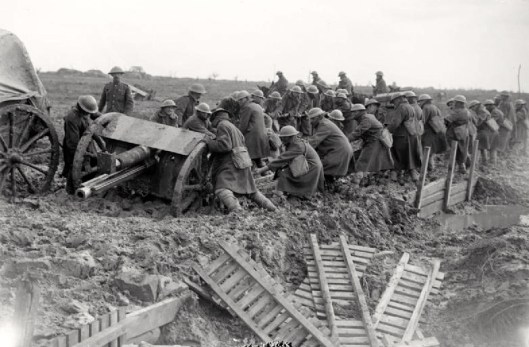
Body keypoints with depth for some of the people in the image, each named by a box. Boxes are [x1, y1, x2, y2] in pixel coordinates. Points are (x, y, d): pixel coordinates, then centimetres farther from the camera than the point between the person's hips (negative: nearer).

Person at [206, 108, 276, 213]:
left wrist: (210, 142, -3)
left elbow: (225, 145, -18)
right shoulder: (235, 128, 24)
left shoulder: (222, 125, -4)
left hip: (230, 165, -9)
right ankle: (269, 205, 11)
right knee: (250, 190, 23)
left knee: (221, 189, -25)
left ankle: (235, 209, -49)